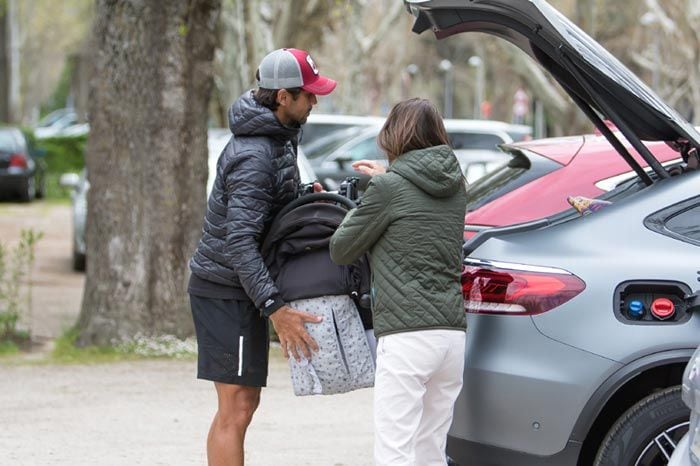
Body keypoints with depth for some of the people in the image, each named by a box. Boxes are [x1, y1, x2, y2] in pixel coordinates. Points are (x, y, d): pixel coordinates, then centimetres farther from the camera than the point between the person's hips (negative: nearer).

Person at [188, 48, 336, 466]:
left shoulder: (279, 136, 9)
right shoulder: (254, 156, -22)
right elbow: (240, 241, -30)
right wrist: (275, 308, -36)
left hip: (242, 289, 10)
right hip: (228, 290, -10)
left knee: (244, 402, 15)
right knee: (236, 409, -10)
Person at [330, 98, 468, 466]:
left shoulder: (389, 188, -6)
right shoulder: (455, 187, 12)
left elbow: (340, 250, 2)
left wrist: (356, 210, 20)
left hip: (407, 336, -7)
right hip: (452, 334, 7)